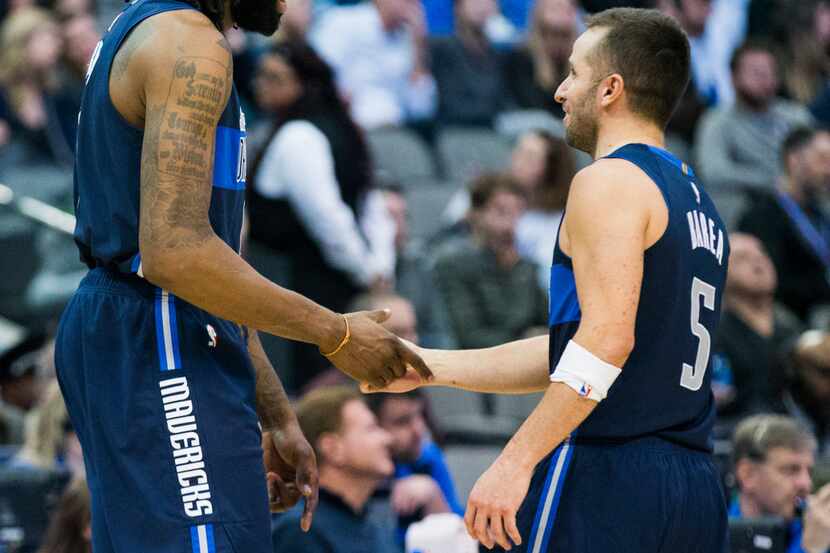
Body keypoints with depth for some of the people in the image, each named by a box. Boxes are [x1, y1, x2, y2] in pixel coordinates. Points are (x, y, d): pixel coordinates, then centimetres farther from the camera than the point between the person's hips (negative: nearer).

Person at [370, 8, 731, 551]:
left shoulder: (610, 181, -7)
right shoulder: (697, 201, 22)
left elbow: (606, 339, -20)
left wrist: (515, 462, -22)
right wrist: (429, 367, 26)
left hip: (606, 479, -9)